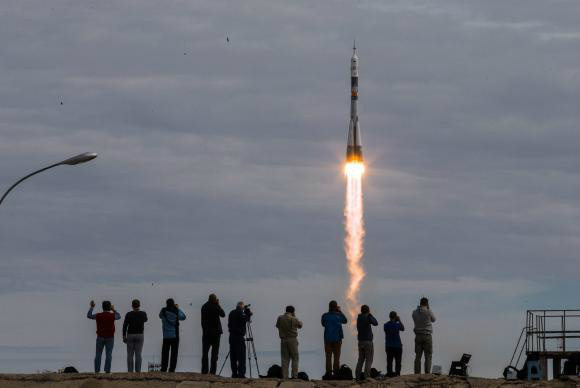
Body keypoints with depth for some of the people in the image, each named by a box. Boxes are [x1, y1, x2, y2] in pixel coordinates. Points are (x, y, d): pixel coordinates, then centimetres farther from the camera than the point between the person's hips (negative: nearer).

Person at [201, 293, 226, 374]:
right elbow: (223, 314, 5)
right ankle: (212, 371, -4)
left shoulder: (204, 307, 2)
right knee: (214, 353, 1)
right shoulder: (216, 307, -10)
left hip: (206, 332, 3)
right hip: (215, 332, -3)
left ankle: (204, 371, 4)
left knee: (205, 353, 8)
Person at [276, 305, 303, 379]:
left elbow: (277, 326, 17)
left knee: (285, 359, 6)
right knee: (294, 358, 4)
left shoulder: (280, 318, 0)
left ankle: (284, 376, 2)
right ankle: (294, 375, -3)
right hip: (292, 339, -3)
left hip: (283, 340, 3)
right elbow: (300, 325, 8)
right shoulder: (294, 319, -9)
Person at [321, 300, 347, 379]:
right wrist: (340, 311, 17)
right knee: (336, 357, 5)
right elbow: (345, 321, 15)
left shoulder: (325, 316, -6)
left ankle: (328, 373, -2)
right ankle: (336, 372, 1)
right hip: (337, 339, 0)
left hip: (328, 339, 0)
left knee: (328, 357, 3)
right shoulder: (339, 315, -5)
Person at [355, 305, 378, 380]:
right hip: (368, 341, -6)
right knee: (369, 360, -4)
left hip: (360, 341, 6)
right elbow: (375, 323, -5)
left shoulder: (359, 318, 8)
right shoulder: (367, 317, -12)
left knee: (360, 359, 11)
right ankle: (366, 376, -11)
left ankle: (357, 375, 6)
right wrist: (370, 315, 4)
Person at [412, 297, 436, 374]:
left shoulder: (415, 313, 2)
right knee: (428, 356, 0)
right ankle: (427, 373, -7)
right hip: (427, 336, -4)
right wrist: (428, 309, 11)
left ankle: (417, 373, 0)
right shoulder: (429, 312, -9)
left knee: (418, 356, 5)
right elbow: (433, 320, 11)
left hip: (418, 336, 4)